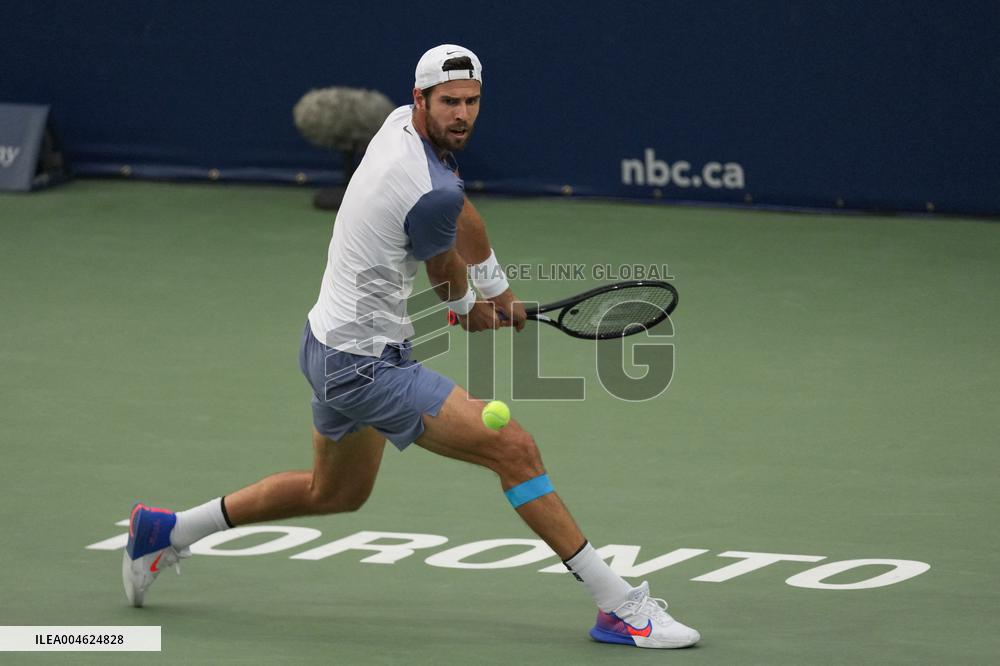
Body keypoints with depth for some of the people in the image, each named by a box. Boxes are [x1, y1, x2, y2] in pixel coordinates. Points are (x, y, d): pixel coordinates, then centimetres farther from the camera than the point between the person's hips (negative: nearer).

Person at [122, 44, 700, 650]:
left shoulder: (402, 124, 1)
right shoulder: (433, 193, -27)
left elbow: (463, 222, 19)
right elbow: (449, 280, -4)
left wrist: (499, 298, 15)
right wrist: (476, 310, 18)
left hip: (333, 346, 11)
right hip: (365, 367, -11)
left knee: (335, 493, 31)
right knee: (514, 448, -15)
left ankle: (165, 531, 42)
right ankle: (621, 607, -13)